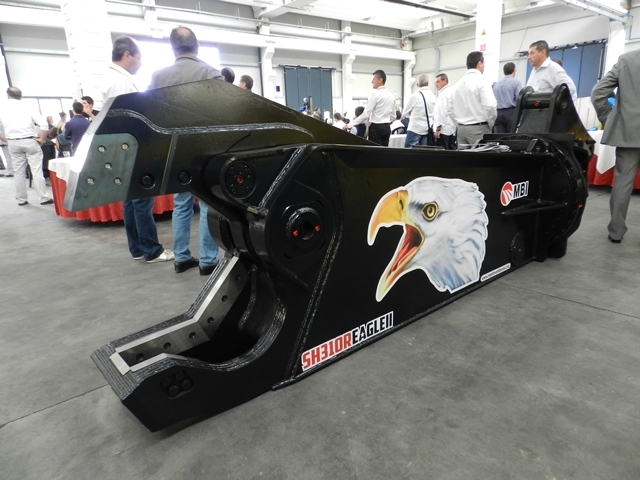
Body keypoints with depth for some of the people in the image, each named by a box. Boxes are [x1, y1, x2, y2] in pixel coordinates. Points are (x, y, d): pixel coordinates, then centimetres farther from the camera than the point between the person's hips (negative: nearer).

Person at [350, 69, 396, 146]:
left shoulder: (375, 94, -11)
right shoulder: (391, 95, 12)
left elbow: (366, 114, -15)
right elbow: (393, 116, 16)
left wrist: (350, 125, -10)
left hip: (376, 128, -7)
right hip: (387, 127, 7)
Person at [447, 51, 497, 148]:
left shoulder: (457, 84, 10)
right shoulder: (481, 81, -7)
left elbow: (450, 110, 12)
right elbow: (490, 105, -18)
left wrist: (460, 123, 17)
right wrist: (491, 123, -3)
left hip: (461, 128, 6)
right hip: (479, 128, -6)